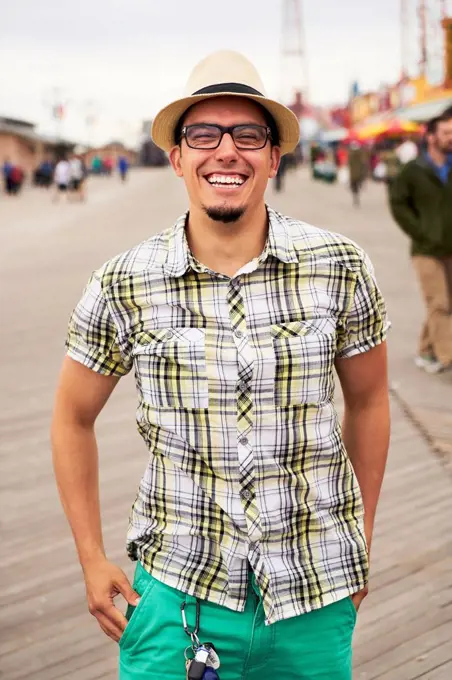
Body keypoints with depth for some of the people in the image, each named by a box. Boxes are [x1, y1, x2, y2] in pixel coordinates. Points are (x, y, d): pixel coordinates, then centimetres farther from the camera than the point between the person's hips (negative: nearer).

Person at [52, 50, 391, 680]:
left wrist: (362, 541, 12)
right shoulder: (124, 286, -7)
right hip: (177, 589, 0)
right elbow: (73, 419, 7)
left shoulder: (340, 268, -6)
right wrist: (92, 561, 6)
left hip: (316, 597, 1)